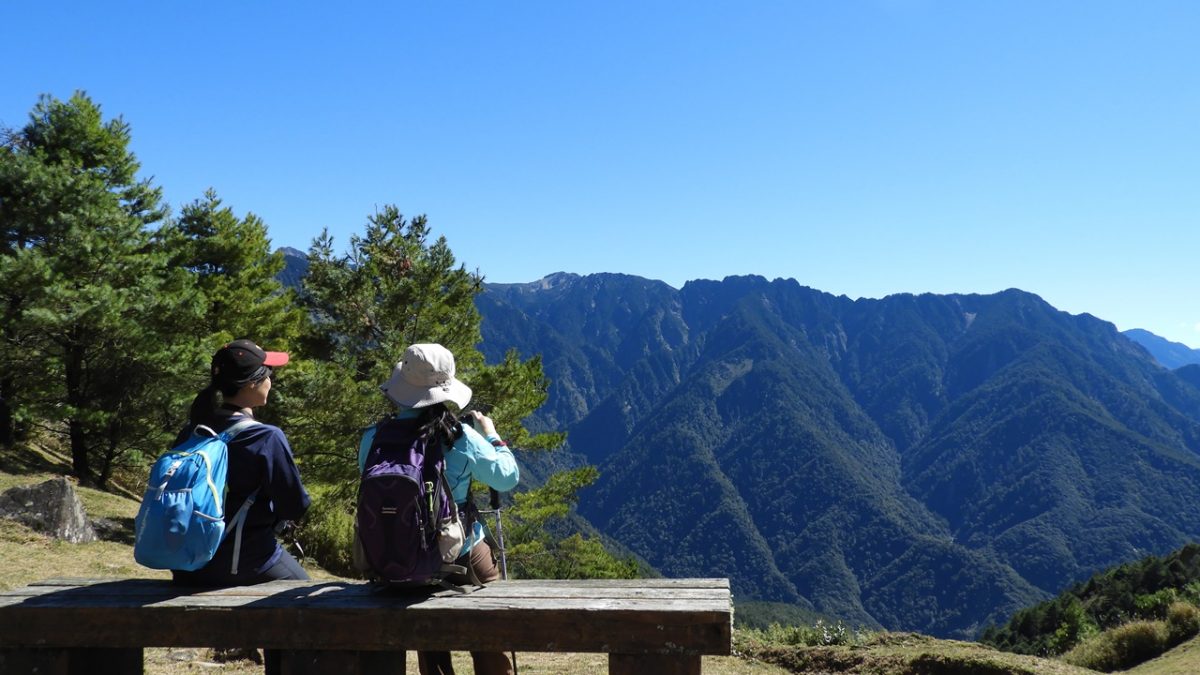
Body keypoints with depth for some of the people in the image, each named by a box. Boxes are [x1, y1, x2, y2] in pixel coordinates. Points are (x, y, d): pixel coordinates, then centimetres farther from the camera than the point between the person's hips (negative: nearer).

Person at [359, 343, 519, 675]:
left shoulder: (373, 439, -11)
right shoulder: (460, 436, -17)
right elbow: (508, 477, -4)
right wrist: (492, 434, 11)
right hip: (462, 557, -3)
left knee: (430, 648, 21)